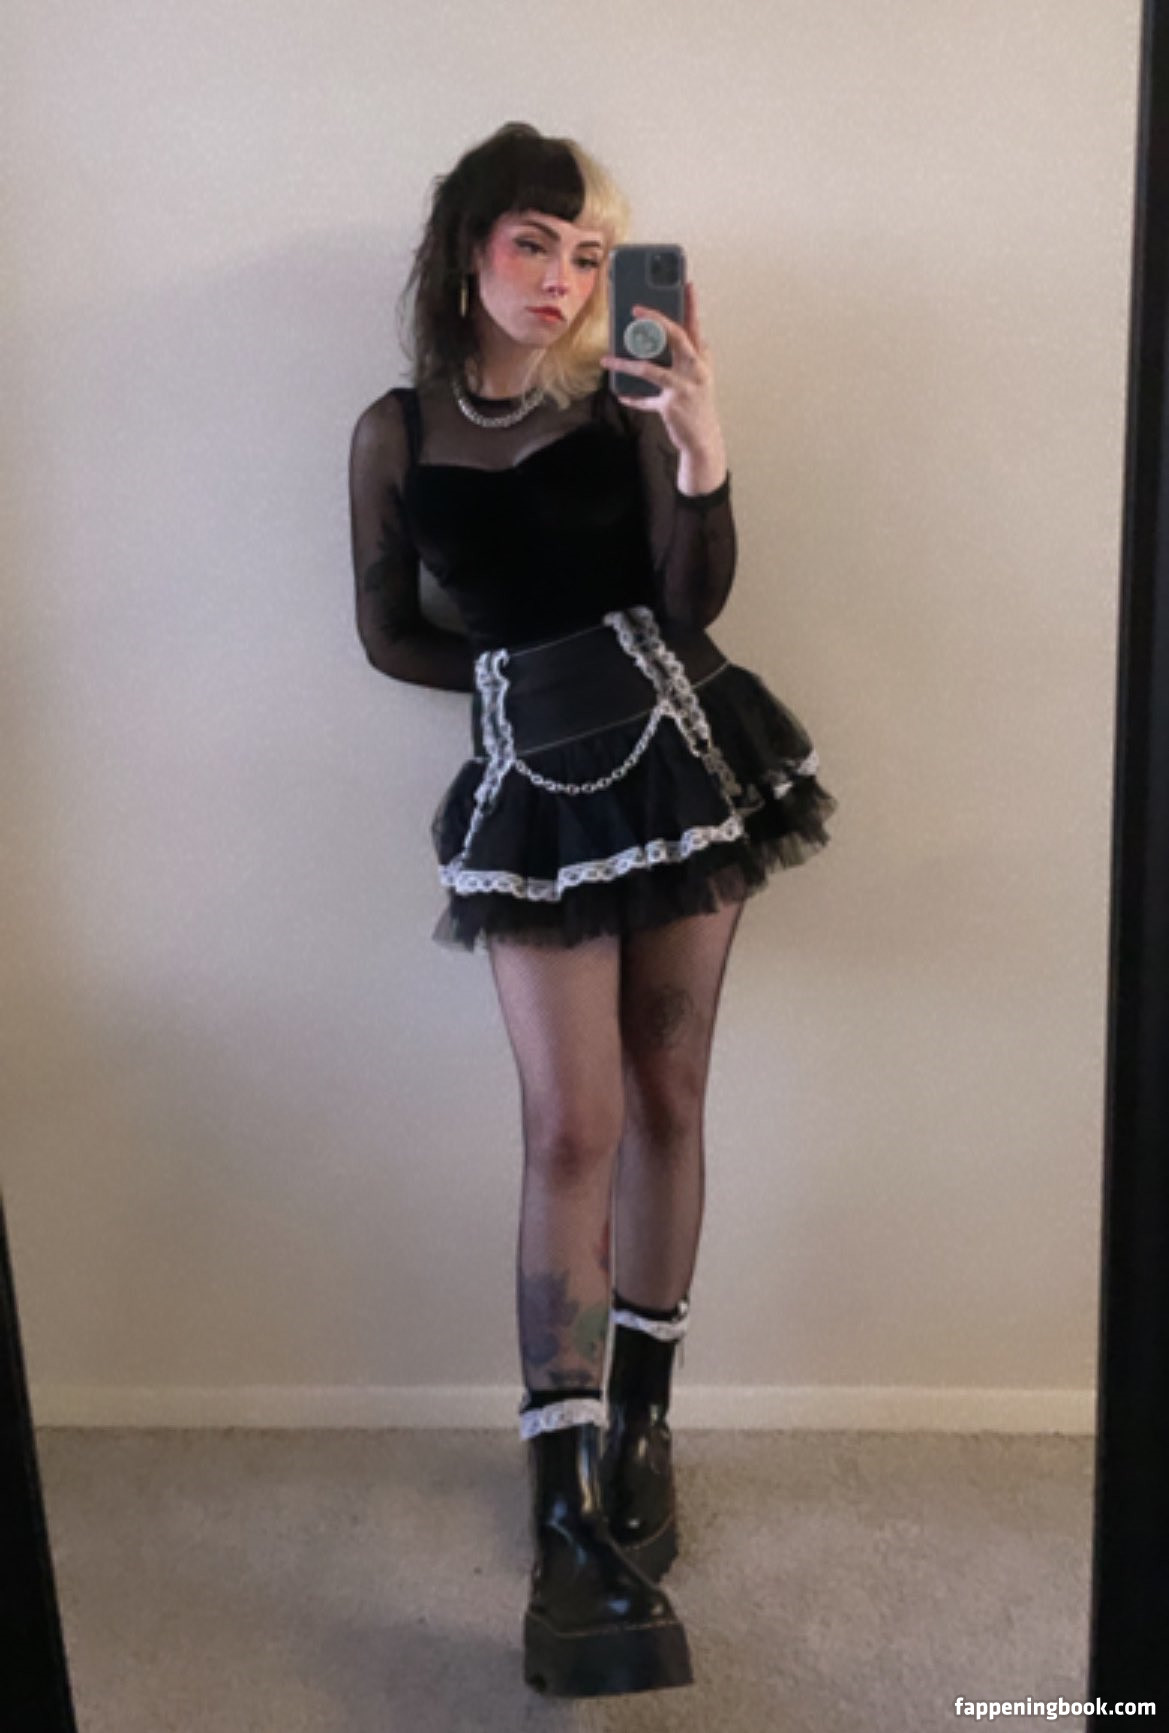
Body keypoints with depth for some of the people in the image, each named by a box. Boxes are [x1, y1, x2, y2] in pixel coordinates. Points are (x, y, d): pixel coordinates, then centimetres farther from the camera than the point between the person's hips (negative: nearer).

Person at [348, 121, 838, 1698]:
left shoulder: (626, 404, 3)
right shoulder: (399, 431, 5)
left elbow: (695, 599, -5)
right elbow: (389, 634, 10)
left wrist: (704, 455, -20)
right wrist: (535, 680, 1)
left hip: (679, 753, 1)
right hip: (537, 786, -1)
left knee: (666, 1098, 7)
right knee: (571, 1128, -7)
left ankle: (640, 1425, 25)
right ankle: (567, 1528, 1)